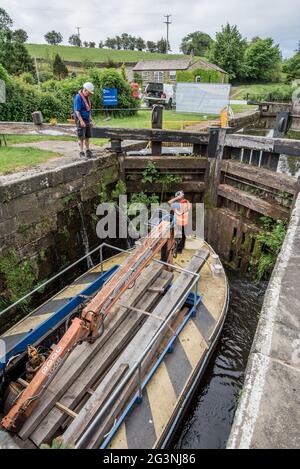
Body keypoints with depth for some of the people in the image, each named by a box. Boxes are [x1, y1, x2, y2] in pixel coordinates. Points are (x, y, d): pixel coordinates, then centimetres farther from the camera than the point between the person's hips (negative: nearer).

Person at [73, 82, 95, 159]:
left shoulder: (87, 97, 13)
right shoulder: (78, 97, -13)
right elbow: (77, 111, -18)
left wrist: (91, 120, 18)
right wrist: (81, 121, -23)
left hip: (87, 120, 8)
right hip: (81, 120, -8)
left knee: (87, 137, 11)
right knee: (81, 137, -4)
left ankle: (87, 151, 21)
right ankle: (81, 152, 1)